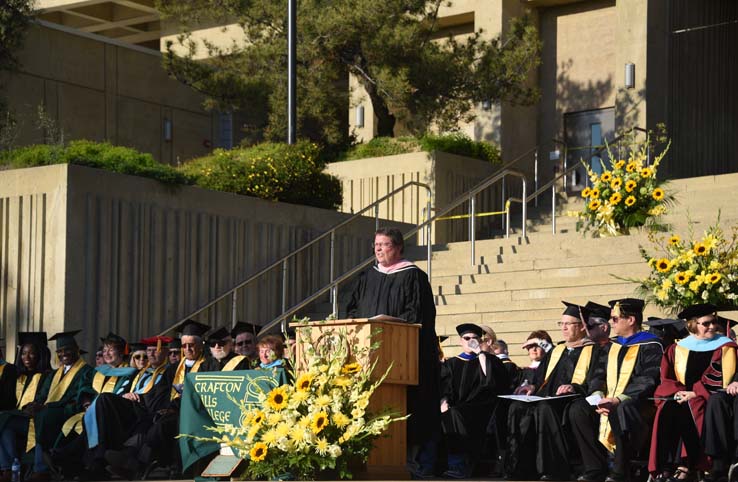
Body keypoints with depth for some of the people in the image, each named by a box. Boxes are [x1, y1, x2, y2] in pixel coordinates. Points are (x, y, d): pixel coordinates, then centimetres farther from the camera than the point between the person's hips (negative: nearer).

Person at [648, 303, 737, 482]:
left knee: (686, 412, -34)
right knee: (666, 412, -30)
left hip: (708, 398, -3)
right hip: (680, 397, 3)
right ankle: (666, 467, -33)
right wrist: (678, 392, -9)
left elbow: (721, 380, -6)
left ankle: (686, 466, -34)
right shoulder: (677, 349, 15)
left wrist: (694, 393, -14)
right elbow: (666, 379, 12)